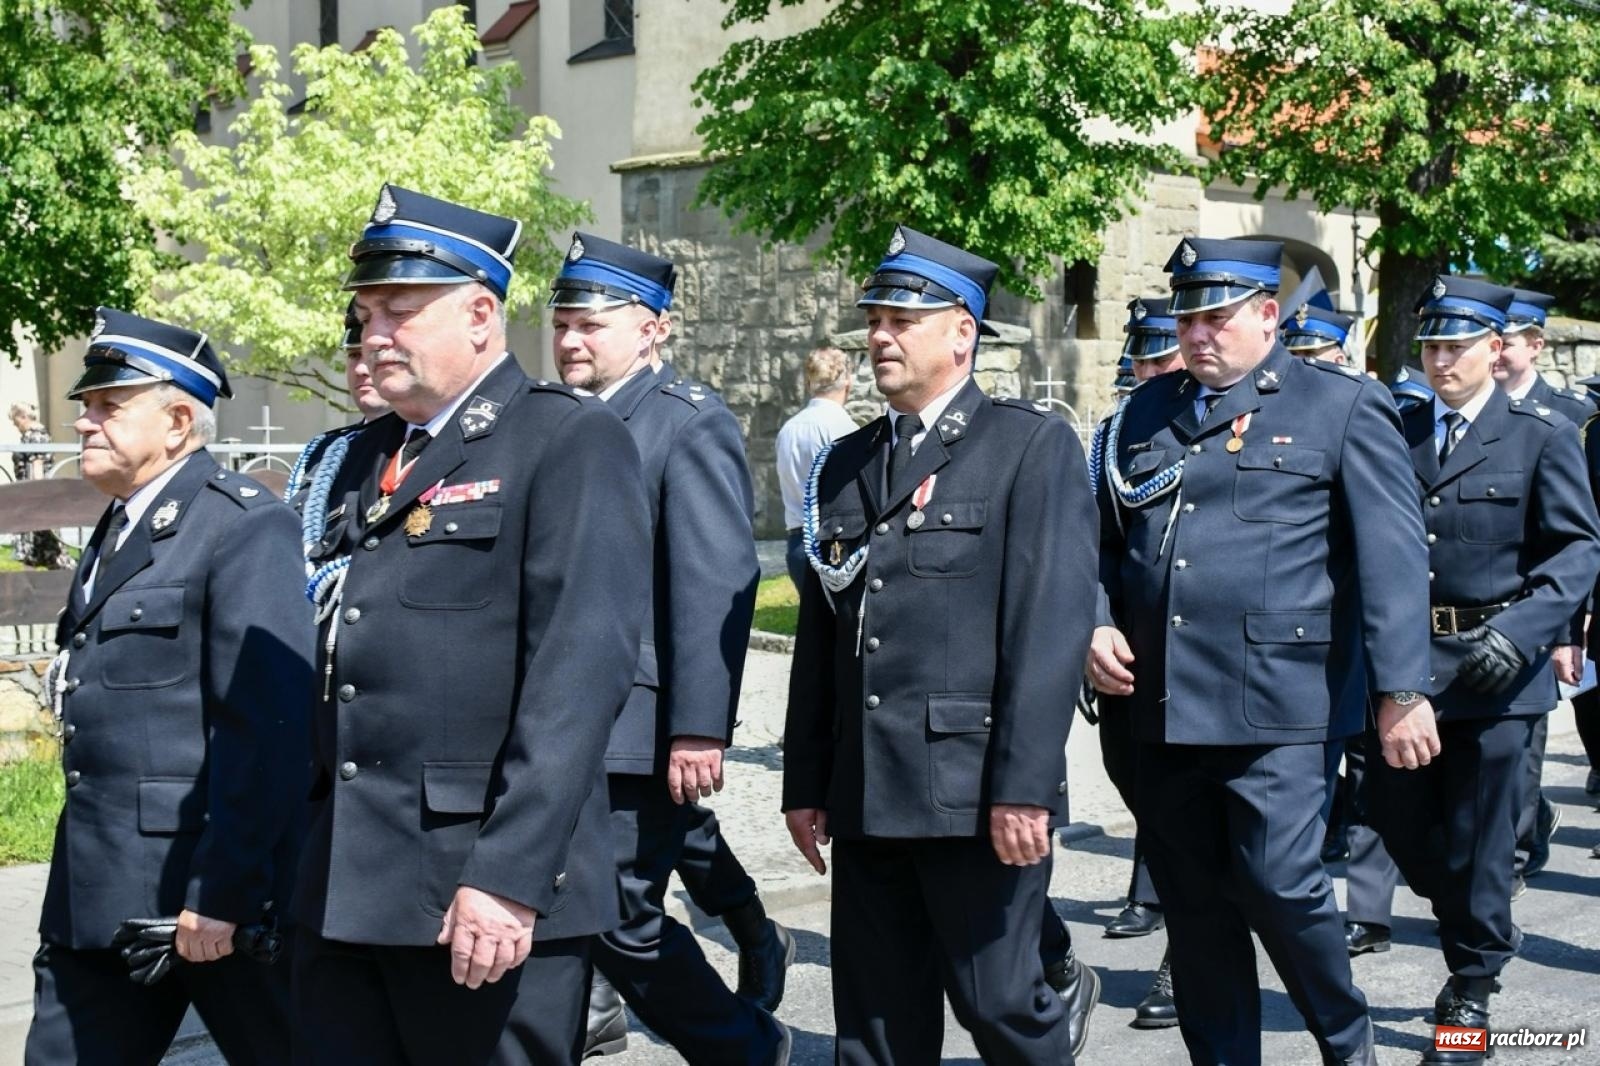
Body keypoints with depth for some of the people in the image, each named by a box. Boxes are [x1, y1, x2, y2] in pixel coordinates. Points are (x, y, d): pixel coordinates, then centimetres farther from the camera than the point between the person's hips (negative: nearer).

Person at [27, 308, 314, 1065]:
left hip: (214, 881, -9)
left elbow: (266, 726, -20)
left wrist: (221, 889, -21)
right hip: (99, 891, 9)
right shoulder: (118, 529, 16)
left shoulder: (243, 525, -13)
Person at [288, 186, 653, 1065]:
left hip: (484, 897, -7)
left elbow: (582, 669, -16)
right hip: (342, 892, 7)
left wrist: (511, 877, -22)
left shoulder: (570, 443, -6)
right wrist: (310, 858, 14)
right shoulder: (366, 460, 18)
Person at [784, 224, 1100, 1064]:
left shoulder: (1031, 446, -3)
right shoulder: (845, 466, 15)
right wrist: (806, 784, 11)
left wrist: (1024, 787, -17)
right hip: (865, 796, 6)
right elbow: (818, 637, 15)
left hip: (976, 793, -6)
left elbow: (1051, 627, -11)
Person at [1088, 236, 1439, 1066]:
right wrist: (1096, 625, 4)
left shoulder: (1343, 407, 1)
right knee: (1191, 905, 8)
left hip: (1275, 704, -5)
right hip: (1162, 705, 5)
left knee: (1277, 885, -8)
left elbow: (1392, 557, -5)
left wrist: (1402, 691, -11)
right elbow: (1104, 538, 22)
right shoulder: (1148, 412, 15)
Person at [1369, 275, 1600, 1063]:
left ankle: (1471, 994, 18)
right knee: (1400, 822, 9)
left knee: (1475, 839, 2)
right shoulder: (1399, 433, 9)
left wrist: (1520, 633, -19)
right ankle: (1477, 938, 36)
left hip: (1491, 670, -4)